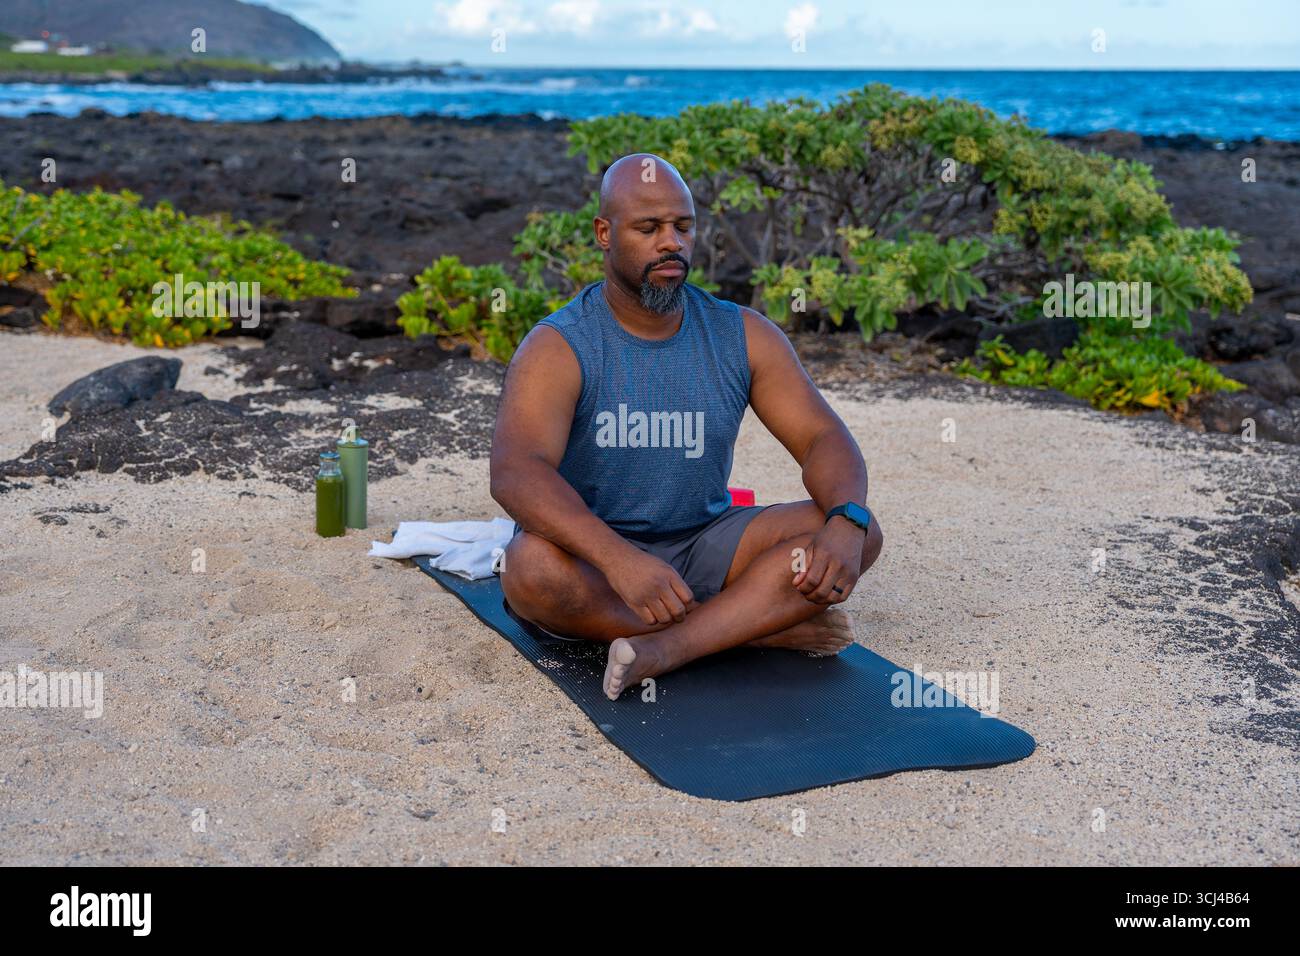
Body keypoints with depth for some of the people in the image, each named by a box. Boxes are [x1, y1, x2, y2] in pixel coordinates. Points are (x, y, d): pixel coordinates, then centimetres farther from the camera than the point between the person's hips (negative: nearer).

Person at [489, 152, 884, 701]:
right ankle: (764, 622, -24)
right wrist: (618, 559, -46)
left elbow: (824, 438, -5)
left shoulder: (743, 336, -1)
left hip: (706, 546, 3)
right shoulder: (557, 348, -13)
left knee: (861, 534, -18)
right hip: (596, 556, -3)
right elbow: (515, 473, -29)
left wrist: (846, 522, -28)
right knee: (532, 568, -37)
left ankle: (664, 649, -32)